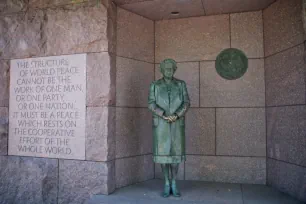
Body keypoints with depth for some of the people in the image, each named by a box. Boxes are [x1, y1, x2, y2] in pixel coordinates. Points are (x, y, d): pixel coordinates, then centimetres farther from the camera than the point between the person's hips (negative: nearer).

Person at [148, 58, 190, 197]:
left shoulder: (181, 84, 7)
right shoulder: (154, 85, 4)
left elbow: (186, 103, -2)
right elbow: (151, 104, -6)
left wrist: (176, 116, -18)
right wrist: (164, 115, -21)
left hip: (177, 124, 1)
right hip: (160, 124, 0)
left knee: (175, 152, 1)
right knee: (163, 152, 0)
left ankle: (174, 185, 15)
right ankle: (167, 185, 12)